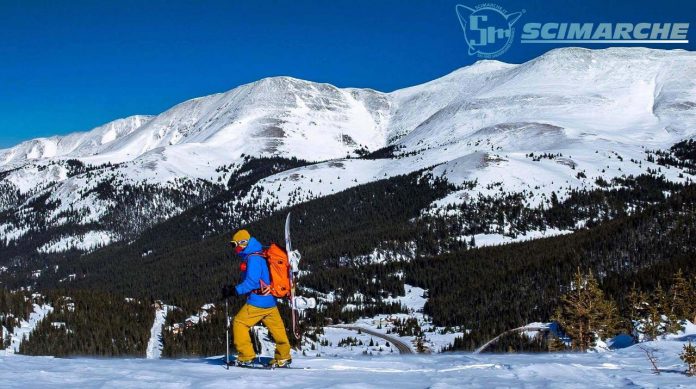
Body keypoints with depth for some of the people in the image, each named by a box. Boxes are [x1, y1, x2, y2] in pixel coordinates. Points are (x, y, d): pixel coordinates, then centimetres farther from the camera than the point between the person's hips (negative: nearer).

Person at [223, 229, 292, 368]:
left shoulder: (253, 258, -14)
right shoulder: (259, 256, 16)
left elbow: (252, 282, -22)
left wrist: (233, 291, -21)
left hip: (258, 300, -10)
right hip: (270, 300, 10)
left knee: (239, 323, -2)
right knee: (277, 328, 15)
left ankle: (246, 357, -2)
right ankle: (283, 358, 25)